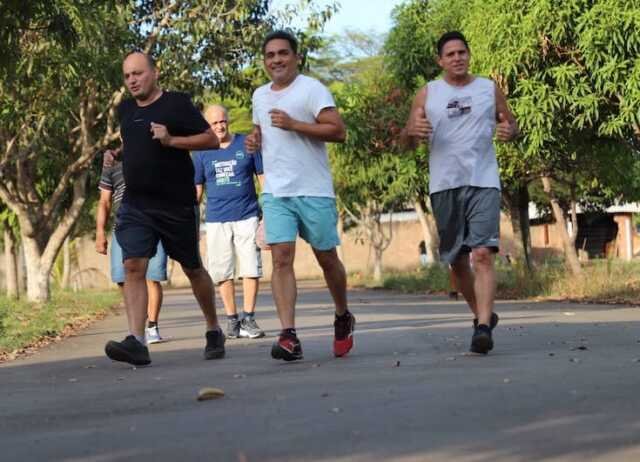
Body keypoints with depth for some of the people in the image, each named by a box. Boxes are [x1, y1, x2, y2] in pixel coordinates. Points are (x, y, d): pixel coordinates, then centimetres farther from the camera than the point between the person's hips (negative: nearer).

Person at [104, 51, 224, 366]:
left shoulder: (177, 104, -5)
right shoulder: (125, 110, 13)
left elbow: (212, 140, -9)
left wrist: (171, 140, -19)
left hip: (177, 205, -4)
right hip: (135, 206, 4)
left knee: (192, 268, 9)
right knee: (133, 266, -14)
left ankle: (214, 330, 29)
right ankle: (136, 341, -22)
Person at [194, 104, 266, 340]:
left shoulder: (247, 144, 4)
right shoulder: (202, 152, 7)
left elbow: (263, 177, 8)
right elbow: (197, 190, 11)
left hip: (246, 216, -1)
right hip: (216, 221, 1)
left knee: (251, 268, -4)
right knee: (222, 272, 3)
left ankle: (248, 319, 3)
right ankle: (232, 320, 13)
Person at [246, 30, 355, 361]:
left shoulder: (311, 89, -6)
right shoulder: (259, 95, 14)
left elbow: (338, 131, -14)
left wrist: (293, 124, -20)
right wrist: (254, 140, 10)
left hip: (314, 192, -4)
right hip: (275, 193, 4)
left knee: (327, 258, 8)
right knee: (281, 259, -10)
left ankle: (343, 318, 33)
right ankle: (289, 336, -16)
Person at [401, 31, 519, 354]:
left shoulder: (489, 89, 9)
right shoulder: (428, 94, 8)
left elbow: (511, 123, 18)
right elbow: (407, 141, 8)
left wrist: (509, 131, -7)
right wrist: (414, 130, -17)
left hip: (484, 182, -2)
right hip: (445, 185, 2)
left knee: (483, 254, -17)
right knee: (457, 260, 9)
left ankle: (483, 328, -24)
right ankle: (481, 313, 31)